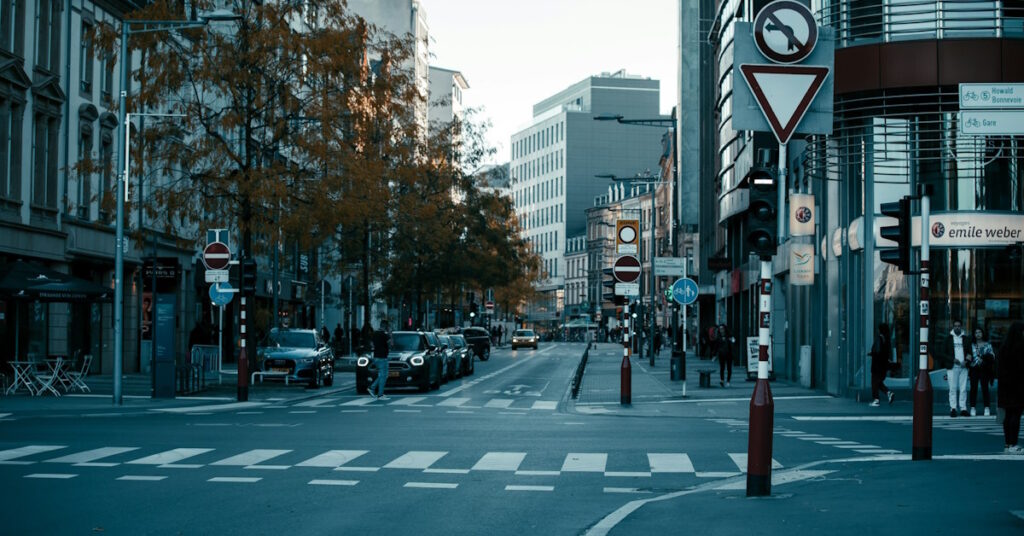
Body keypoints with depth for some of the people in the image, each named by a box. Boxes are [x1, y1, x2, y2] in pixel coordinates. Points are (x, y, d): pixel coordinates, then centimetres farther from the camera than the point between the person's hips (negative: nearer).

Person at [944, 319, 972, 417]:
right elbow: (945, 353, 5)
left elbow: (969, 352, 14)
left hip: (963, 367, 2)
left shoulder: (965, 338, 13)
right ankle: (953, 408, -3)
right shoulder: (949, 339, 8)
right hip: (952, 367, -2)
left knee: (963, 388, -1)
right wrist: (953, 359, -11)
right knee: (953, 388, -4)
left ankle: (963, 408, 0)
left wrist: (966, 361, -5)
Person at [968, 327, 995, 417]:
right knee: (973, 388, -1)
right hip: (974, 369, 1)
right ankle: (973, 408, 4)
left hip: (984, 369, -1)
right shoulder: (972, 345, 10)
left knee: (985, 388, -4)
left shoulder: (988, 344, 10)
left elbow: (992, 355, 6)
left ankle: (986, 408, 0)